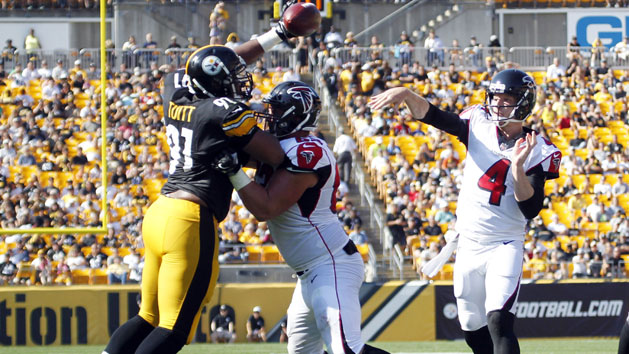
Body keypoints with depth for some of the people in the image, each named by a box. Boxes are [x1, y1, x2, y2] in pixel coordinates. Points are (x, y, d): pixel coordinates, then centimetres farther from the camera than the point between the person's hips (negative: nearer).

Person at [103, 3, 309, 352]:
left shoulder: (176, 92, 11)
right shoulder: (226, 113, -9)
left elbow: (222, 67, 27)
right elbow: (276, 156, -3)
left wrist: (278, 34, 32)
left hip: (159, 214, 8)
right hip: (191, 221, -8)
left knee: (149, 318, 17)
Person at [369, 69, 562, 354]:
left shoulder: (538, 154, -7)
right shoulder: (479, 126, 0)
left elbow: (531, 209, -15)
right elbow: (430, 115, -11)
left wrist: (517, 166, -27)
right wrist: (406, 94, -30)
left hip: (505, 247, -4)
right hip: (468, 245, 4)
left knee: (499, 322, -23)